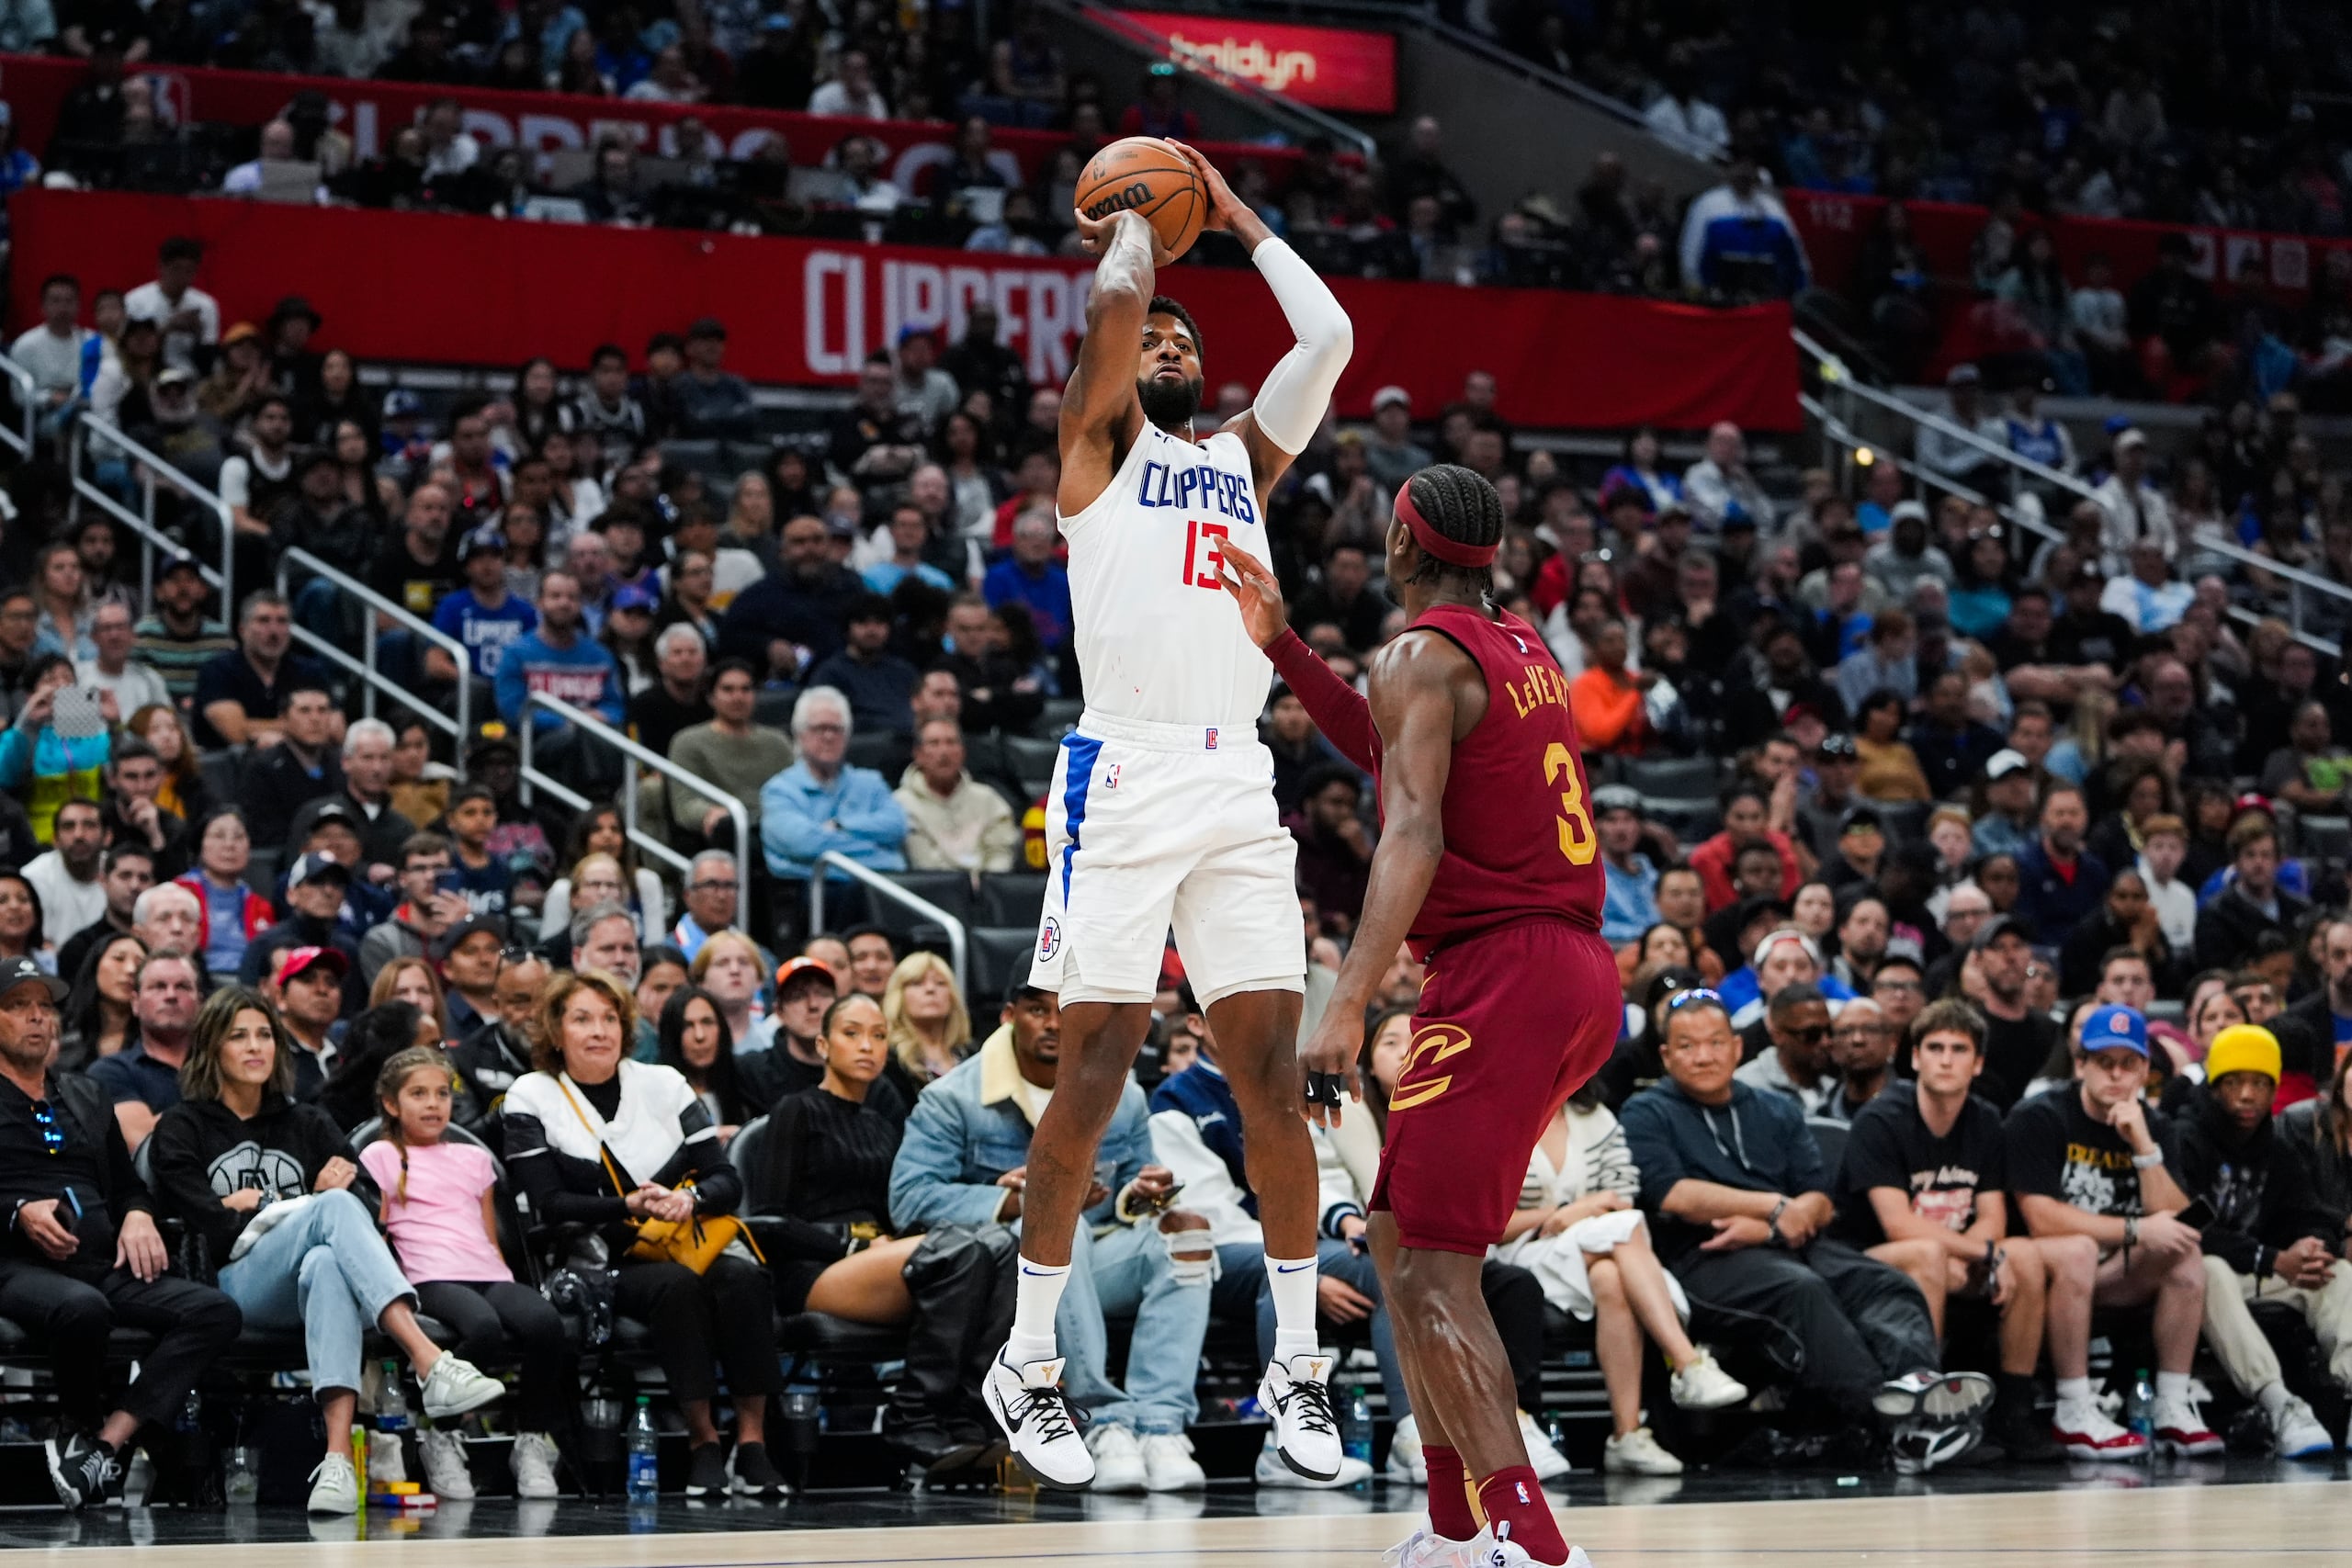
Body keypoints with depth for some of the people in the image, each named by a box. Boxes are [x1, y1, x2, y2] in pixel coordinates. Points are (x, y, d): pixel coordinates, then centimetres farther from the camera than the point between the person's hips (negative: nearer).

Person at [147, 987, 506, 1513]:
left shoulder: (307, 1125, 25)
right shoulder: (182, 1129, 15)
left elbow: (370, 1204, 11)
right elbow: (211, 1228, -1)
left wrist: (256, 1205, -1)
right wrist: (305, 1204, 2)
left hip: (304, 1289, 3)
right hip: (236, 1284, -3)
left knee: (326, 1263, -39)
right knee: (335, 1207, -33)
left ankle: (338, 1459, -57)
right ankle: (433, 1366, -51)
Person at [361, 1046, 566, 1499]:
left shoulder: (474, 1158, 30)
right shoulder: (381, 1156, 17)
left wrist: (510, 1286, 12)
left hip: (488, 1275, 4)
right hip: (432, 1279, -4)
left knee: (543, 1321, -32)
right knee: (483, 1327, -40)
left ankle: (532, 1440, -16)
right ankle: (441, 1436, -20)